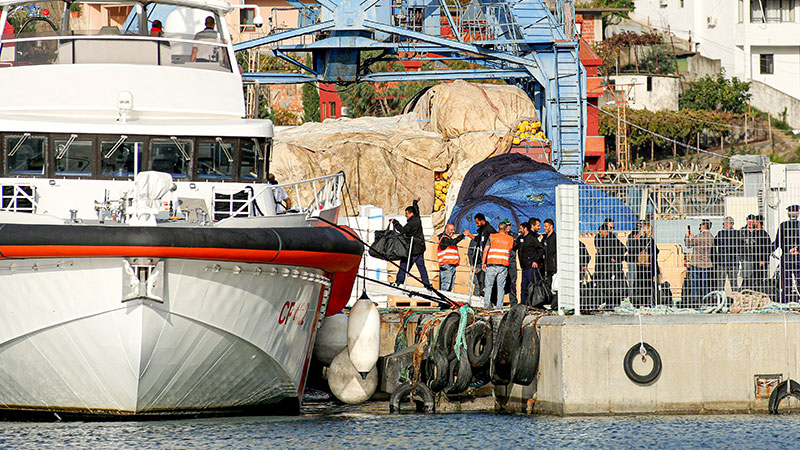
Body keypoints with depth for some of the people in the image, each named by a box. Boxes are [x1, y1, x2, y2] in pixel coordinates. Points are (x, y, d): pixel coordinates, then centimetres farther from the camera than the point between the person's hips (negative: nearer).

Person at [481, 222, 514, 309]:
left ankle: (487, 304, -6)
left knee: (489, 285, 4)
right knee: (501, 286, 5)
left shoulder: (492, 236, 5)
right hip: (503, 265, 1)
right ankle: (499, 306, 0)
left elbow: (485, 250, 2)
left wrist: (484, 263, 7)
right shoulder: (510, 239, 9)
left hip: (491, 264, -1)